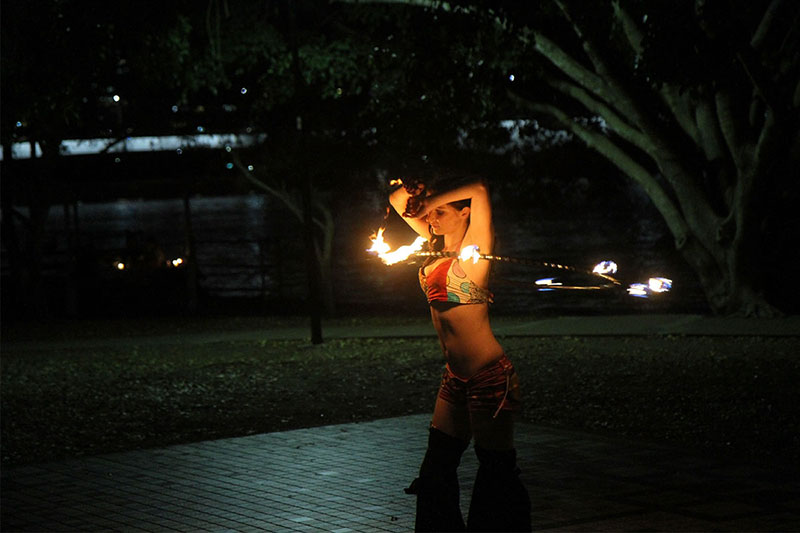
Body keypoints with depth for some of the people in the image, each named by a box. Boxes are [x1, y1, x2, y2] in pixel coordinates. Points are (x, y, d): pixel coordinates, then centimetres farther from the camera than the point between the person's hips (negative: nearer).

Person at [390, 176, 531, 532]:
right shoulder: (437, 246, 11)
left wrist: (431, 201, -14)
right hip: (456, 377, 8)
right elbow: (398, 200, 20)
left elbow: (480, 190, -26)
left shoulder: (474, 248, -10)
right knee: (437, 466, 11)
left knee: (496, 470, 0)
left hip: (489, 376, -8)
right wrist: (420, 191, -1)